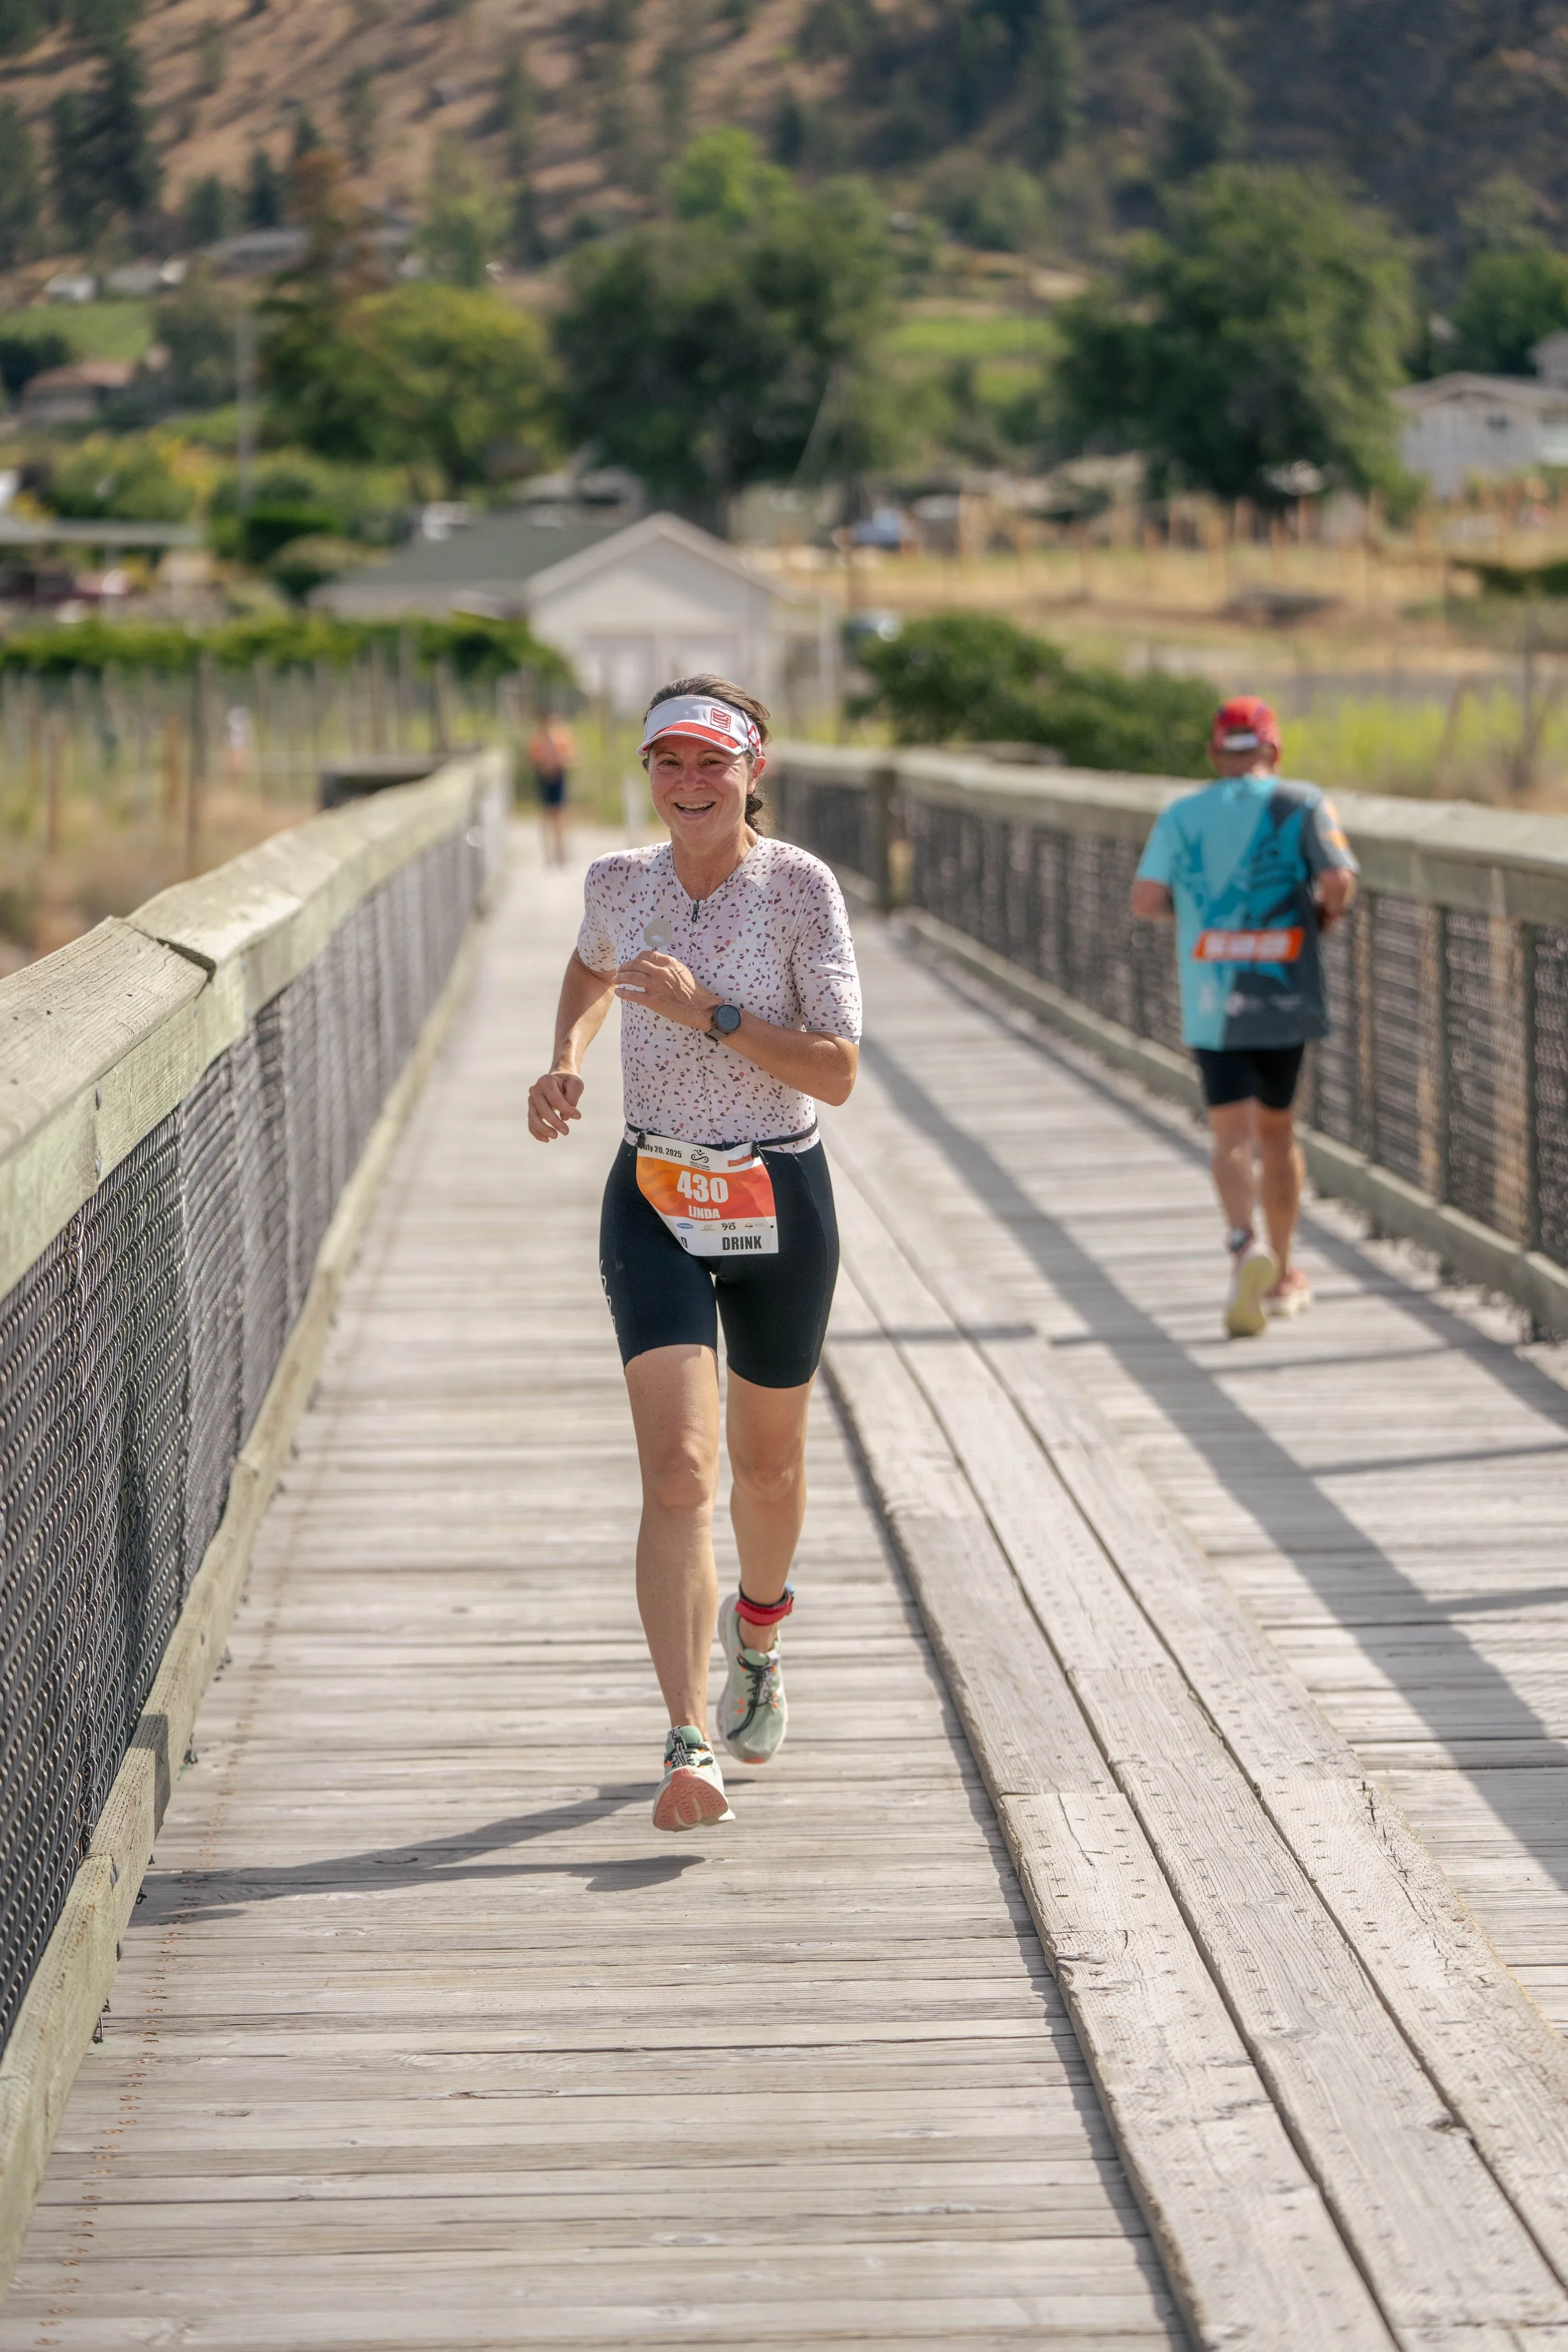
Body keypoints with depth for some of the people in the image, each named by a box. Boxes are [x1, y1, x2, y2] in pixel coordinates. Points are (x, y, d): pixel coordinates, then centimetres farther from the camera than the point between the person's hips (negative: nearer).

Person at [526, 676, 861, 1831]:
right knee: (679, 1475, -14)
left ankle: (758, 1628, 51)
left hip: (781, 1203, -1)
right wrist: (568, 1063, 7)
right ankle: (691, 1750, -21)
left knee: (766, 1463, 17)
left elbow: (838, 1072, -16)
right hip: (656, 1203, 1)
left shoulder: (803, 889, -11)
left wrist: (707, 1011, -24)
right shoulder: (618, 882, -1)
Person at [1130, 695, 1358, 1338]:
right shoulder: (1301, 805, 1)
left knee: (1231, 1138, -2)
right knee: (1278, 1131, 15)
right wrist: (1325, 912, 9)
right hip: (1284, 995, 0)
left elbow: (1145, 901, -4)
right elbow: (1339, 881, -12)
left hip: (1211, 1004, 0)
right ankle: (1282, 1279, 22)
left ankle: (1247, 1246, -30)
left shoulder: (1180, 816, 5)